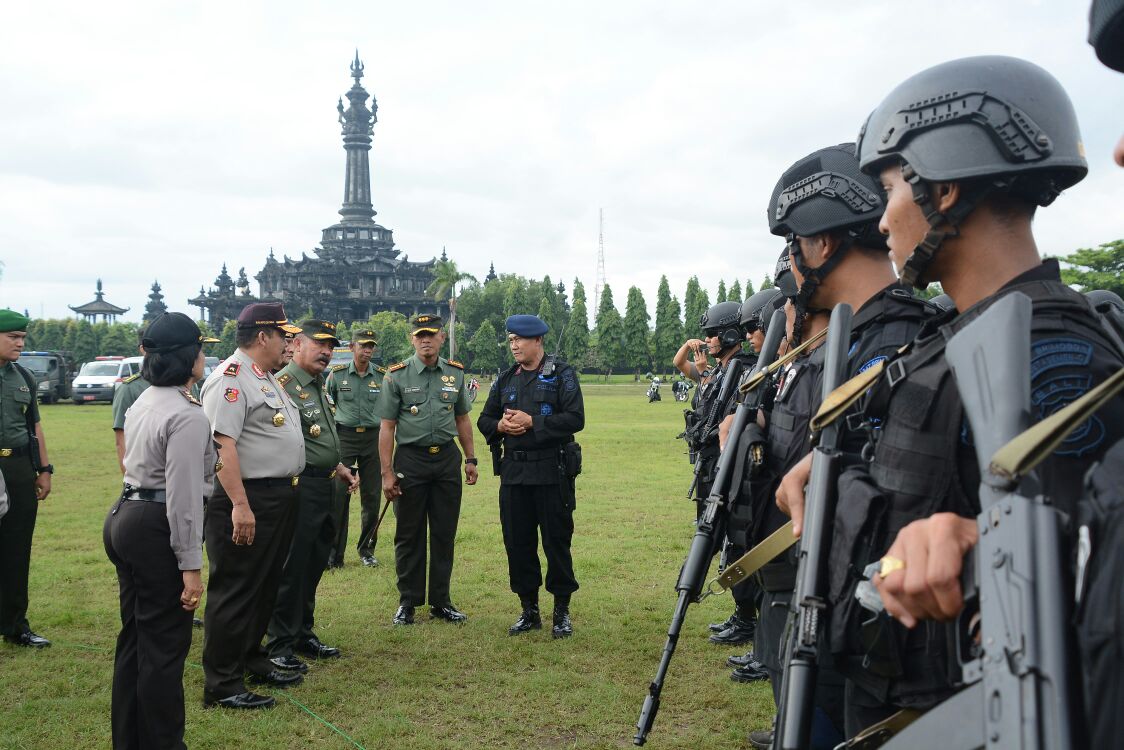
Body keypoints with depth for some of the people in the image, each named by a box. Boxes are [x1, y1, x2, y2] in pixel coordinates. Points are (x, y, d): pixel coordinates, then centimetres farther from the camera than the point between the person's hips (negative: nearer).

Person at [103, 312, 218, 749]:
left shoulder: (144, 401, 11)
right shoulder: (187, 416, -18)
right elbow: (183, 495, -21)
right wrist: (190, 565, -19)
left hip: (123, 517, 10)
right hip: (157, 530, -10)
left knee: (134, 637, 18)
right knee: (164, 644, 0)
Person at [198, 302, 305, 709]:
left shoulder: (268, 378, 17)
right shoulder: (230, 378, -15)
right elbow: (222, 444, -23)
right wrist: (240, 505, -28)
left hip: (280, 498, 10)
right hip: (246, 499, -10)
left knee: (265, 586, 19)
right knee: (235, 591, -2)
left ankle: (252, 659, 33)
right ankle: (222, 684, 6)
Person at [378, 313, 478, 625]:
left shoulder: (455, 373, 6)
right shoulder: (397, 375, -4)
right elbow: (387, 427, -4)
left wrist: (470, 459, 11)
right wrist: (387, 472, -8)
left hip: (447, 459, 3)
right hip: (410, 459, -3)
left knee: (445, 534, 8)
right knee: (409, 535, 5)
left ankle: (441, 601, 19)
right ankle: (407, 602, 17)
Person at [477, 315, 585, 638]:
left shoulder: (562, 375, -3)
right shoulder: (506, 379, 13)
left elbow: (575, 419, -14)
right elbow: (484, 420, 16)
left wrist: (532, 422, -18)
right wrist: (499, 425, -7)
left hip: (553, 473, -5)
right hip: (514, 473, 5)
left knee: (556, 543, 2)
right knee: (517, 544, 8)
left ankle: (562, 612, 15)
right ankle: (529, 611, 21)